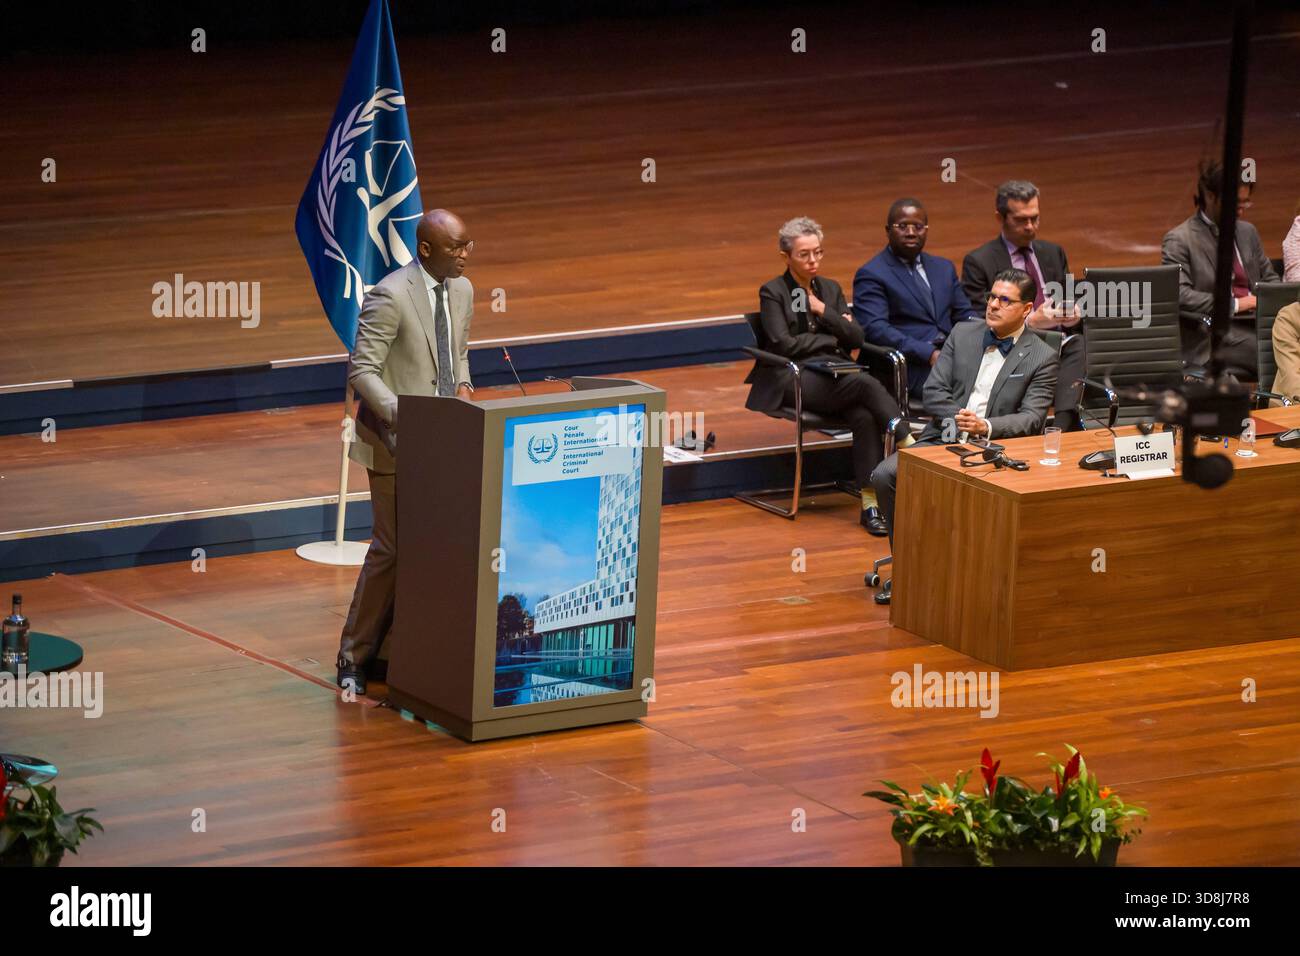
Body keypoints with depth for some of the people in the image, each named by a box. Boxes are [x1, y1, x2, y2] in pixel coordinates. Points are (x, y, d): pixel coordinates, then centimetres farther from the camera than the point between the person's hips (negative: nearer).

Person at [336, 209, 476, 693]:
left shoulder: (462, 290, 7)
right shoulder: (390, 296, -17)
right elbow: (362, 370, -17)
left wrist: (462, 384, -1)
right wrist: (400, 414, -28)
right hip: (396, 440, -7)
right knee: (392, 547, -5)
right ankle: (354, 658, 7)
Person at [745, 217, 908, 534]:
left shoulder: (831, 289, 20)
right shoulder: (772, 293, 4)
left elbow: (856, 338, 10)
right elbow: (783, 344, -8)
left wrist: (823, 311, -1)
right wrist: (831, 338, 1)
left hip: (834, 376, 5)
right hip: (793, 380, -5)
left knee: (865, 415, -30)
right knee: (865, 383, -33)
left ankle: (870, 504, -33)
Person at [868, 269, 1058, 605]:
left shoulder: (1043, 358, 1)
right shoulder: (962, 334, 13)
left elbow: (1032, 418, -7)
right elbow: (934, 390, 8)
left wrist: (985, 426, -24)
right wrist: (960, 420, -12)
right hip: (942, 439, 4)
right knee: (885, 476, -19)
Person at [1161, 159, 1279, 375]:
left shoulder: (1248, 232, 20)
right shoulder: (1179, 240, -1)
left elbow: (1270, 279, 28)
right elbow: (1180, 296, -12)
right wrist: (1234, 304, -17)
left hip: (1255, 323, 6)